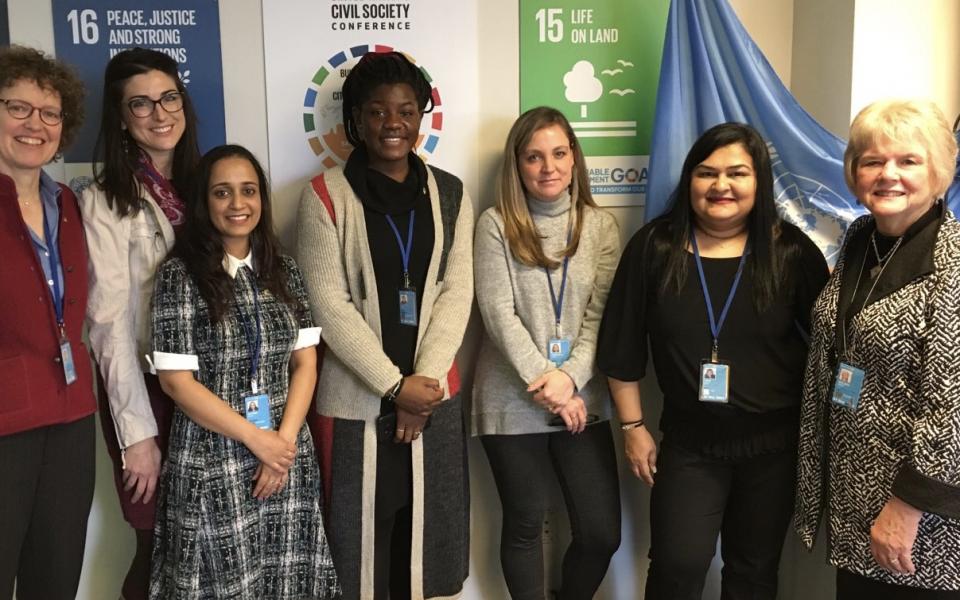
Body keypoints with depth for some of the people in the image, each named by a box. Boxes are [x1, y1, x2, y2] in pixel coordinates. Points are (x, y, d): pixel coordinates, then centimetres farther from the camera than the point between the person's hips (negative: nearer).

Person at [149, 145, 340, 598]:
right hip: (212, 462, -3)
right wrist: (256, 439, -11)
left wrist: (283, 440, -8)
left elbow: (305, 362, 4)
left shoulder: (283, 270, 6)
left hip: (287, 456, 4)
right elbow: (176, 380, -10)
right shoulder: (179, 274, -7)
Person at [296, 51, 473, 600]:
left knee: (430, 527, 12)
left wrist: (425, 379, -10)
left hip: (433, 392, 3)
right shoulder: (326, 196, -5)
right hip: (356, 396, -3)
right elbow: (329, 304, -10)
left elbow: (457, 292, 1)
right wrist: (395, 384, -13)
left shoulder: (450, 194, 6)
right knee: (361, 531, 7)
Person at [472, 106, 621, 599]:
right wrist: (542, 383, -14)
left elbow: (601, 314, -1)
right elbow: (498, 313, -9)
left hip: (582, 402, 2)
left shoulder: (600, 226, 5)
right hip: (512, 404, -2)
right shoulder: (496, 225, -3)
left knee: (603, 532, 5)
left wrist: (569, 377, -15)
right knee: (525, 525, 11)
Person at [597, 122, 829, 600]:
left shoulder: (792, 251, -6)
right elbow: (623, 347, -1)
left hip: (774, 443, 1)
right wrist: (633, 427, 0)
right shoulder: (654, 246, -6)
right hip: (688, 443, 0)